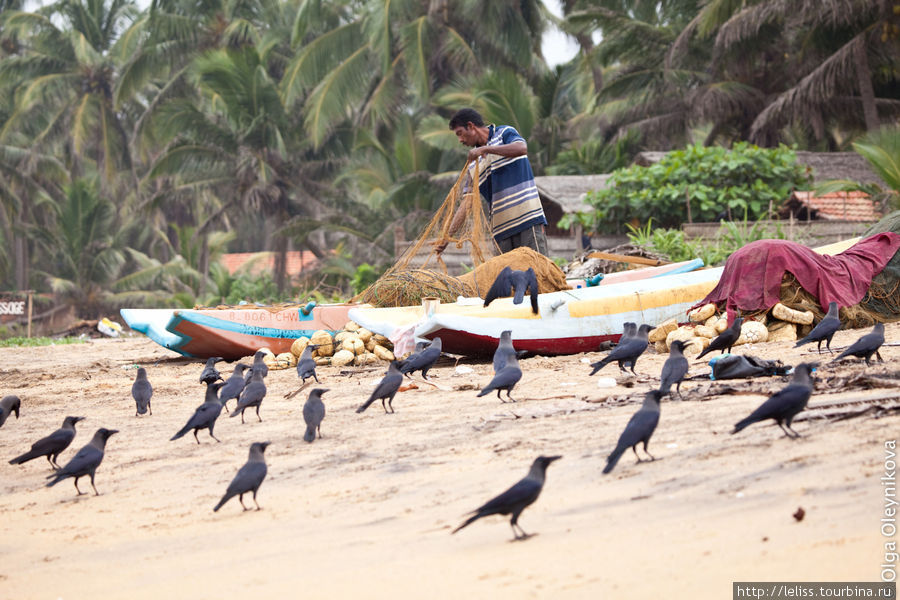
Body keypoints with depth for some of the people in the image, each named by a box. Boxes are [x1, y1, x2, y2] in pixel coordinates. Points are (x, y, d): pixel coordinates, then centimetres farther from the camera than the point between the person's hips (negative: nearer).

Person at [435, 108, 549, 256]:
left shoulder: (504, 133, 5)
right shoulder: (474, 163, 19)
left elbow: (522, 148, -19)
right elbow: (467, 203, 15)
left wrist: (485, 149, -20)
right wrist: (446, 237, 7)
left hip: (528, 218, -6)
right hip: (502, 230, 6)